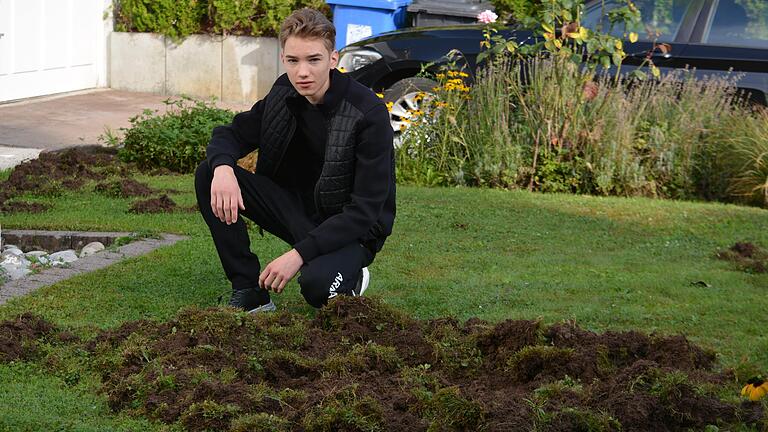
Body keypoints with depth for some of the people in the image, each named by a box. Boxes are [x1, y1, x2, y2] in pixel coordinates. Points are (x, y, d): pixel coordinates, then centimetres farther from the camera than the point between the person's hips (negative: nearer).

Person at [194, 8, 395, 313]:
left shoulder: (368, 113, -24)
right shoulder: (284, 94, -6)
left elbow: (366, 209, -26)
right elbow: (231, 134, 3)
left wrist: (298, 254, -33)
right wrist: (222, 167, -24)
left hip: (350, 229, -6)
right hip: (298, 212, 6)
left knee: (317, 284, -39)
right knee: (208, 175, -13)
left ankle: (351, 278, 0)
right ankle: (249, 291, -8)